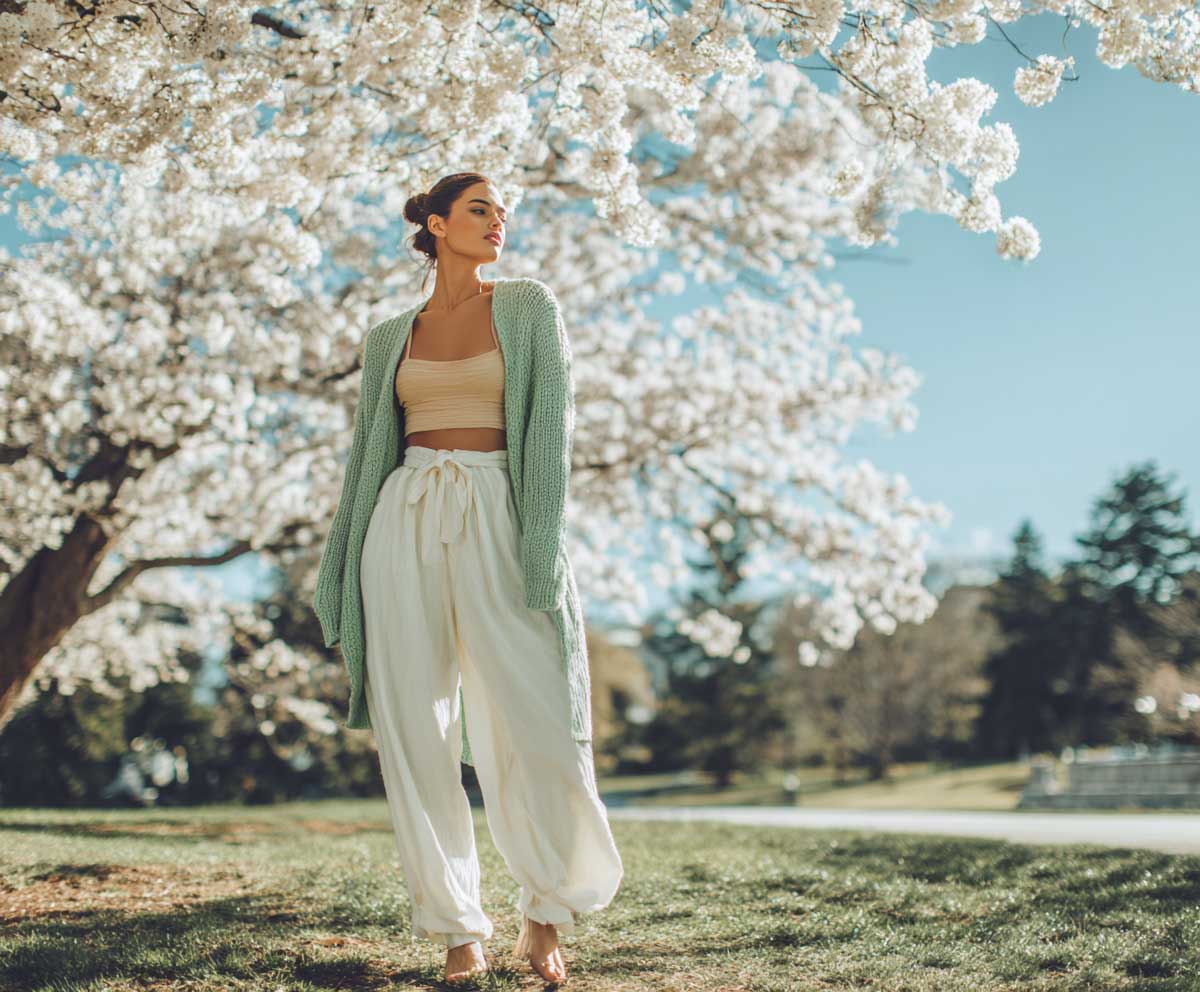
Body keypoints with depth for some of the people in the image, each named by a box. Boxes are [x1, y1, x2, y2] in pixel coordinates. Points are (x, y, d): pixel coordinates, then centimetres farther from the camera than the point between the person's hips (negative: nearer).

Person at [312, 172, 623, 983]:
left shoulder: (529, 307, 10)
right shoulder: (390, 339, 16)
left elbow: (551, 424, 0)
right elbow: (366, 455, 16)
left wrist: (543, 542, -12)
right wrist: (337, 574, 10)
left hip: (494, 518, -2)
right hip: (406, 521, 2)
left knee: (539, 727, -10)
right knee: (415, 733, -2)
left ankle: (546, 915, 12)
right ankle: (457, 926, 11)